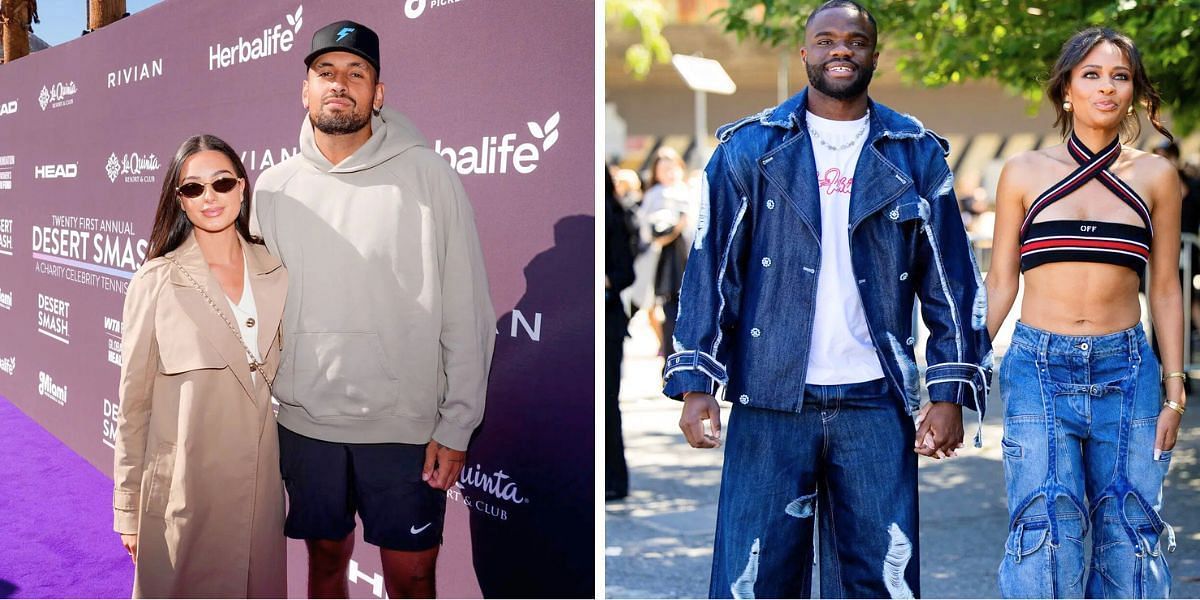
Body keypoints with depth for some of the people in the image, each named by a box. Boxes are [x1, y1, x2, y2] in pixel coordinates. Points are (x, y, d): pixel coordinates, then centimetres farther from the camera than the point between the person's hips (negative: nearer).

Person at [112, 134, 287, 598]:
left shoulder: (275, 275, 3)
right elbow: (134, 402, -3)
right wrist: (128, 510, -2)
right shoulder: (156, 282, -7)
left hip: (260, 485, 4)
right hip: (184, 488, -3)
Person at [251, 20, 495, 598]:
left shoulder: (429, 176, -8)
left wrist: (456, 426, -8)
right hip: (305, 422, 3)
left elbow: (467, 314, -7)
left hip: (406, 426, -2)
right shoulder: (273, 187, 3)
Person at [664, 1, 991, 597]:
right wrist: (695, 382, -5)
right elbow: (711, 267, 2)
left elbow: (952, 278, 9)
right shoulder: (750, 147, 5)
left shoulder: (916, 155, 9)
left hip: (875, 402, 1)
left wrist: (950, 391, 2)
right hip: (770, 398, -1)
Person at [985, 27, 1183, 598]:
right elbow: (1000, 284, 7)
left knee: (1129, 541, 3)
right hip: (1039, 369, -1)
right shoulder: (1024, 173, 4)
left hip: (1126, 371, 2)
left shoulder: (1155, 176, 7)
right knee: (1045, 536, -9)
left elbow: (1165, 290, 10)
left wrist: (1175, 392, 5)